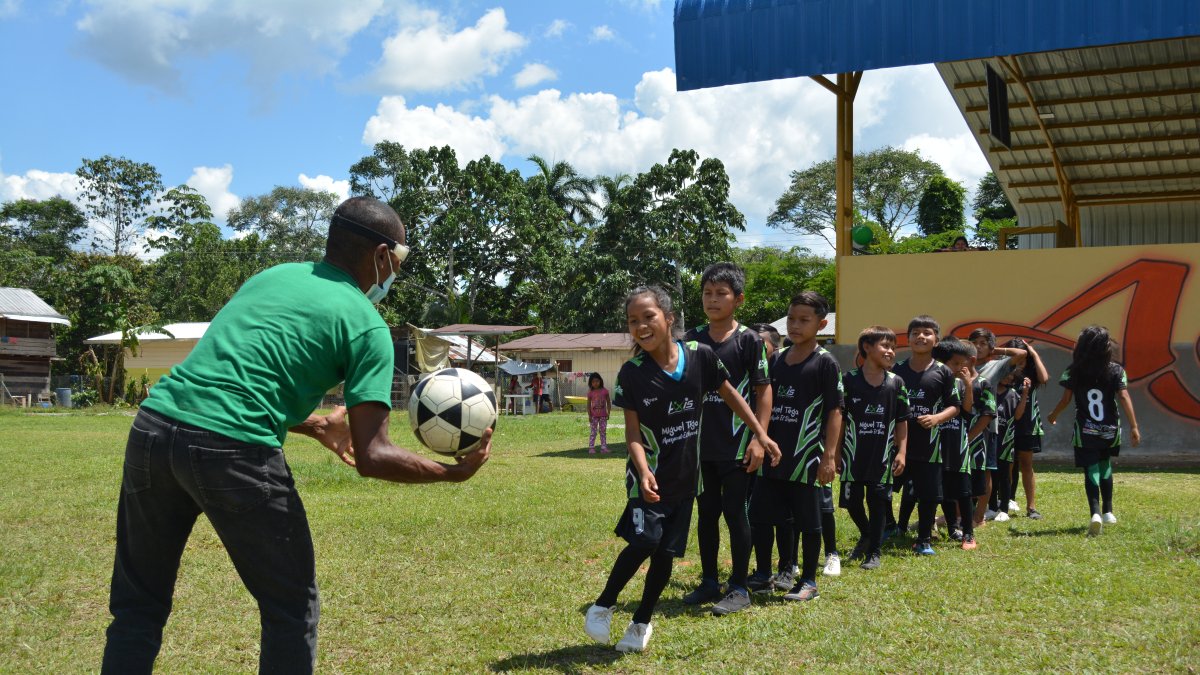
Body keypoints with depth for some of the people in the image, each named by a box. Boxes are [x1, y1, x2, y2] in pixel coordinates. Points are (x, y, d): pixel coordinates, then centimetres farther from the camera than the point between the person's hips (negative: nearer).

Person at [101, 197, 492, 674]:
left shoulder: (271, 275, 21)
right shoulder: (365, 324, 3)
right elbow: (372, 457, -5)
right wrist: (454, 472, 9)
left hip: (153, 424, 6)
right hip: (234, 451, -6)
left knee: (137, 607, 20)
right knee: (291, 613, 14)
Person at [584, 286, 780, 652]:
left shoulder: (699, 356, -9)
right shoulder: (632, 372, -14)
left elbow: (730, 394, 6)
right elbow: (632, 430, -13)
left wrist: (760, 433, 9)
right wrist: (643, 471, -29)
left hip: (685, 475, 3)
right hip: (651, 474, -3)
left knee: (666, 552, 8)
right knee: (643, 542, -17)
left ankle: (641, 622, 27)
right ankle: (602, 606, 6)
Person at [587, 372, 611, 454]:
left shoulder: (604, 391, -1)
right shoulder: (590, 393, -1)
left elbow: (608, 403, 3)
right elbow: (588, 405, 1)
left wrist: (608, 413, -4)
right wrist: (589, 415, -5)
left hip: (603, 415, 1)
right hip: (594, 416, -1)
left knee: (603, 432, 6)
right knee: (593, 432, 1)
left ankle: (604, 448, 9)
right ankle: (591, 448, 3)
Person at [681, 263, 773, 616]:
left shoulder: (749, 340, -6)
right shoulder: (693, 339, 5)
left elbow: (763, 391, -6)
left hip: (736, 445, -4)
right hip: (701, 444, 5)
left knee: (735, 512, 1)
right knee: (706, 513, 12)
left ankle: (739, 588, 12)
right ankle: (709, 583, 24)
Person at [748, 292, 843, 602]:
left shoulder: (825, 363, -7)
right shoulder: (776, 360, 10)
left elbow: (834, 411, -8)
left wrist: (829, 456, -13)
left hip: (805, 457, -6)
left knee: (808, 521, 4)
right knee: (759, 515, 9)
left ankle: (808, 581, 18)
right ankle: (763, 575, 24)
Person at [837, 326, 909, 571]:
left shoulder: (896, 383, 1)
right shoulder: (849, 380, -5)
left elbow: (902, 422, 6)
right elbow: (840, 419, -1)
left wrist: (901, 452, 0)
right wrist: (836, 452, -1)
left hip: (882, 456, 1)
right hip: (853, 454, 0)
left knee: (878, 502, 4)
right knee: (852, 501, 8)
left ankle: (875, 552, 17)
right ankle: (866, 535, 36)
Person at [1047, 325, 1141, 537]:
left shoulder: (1073, 371, -3)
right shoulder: (1115, 370, -3)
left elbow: (1065, 400, 0)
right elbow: (1124, 397, -10)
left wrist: (1053, 416, 18)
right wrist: (1134, 427, -10)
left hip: (1085, 431, -2)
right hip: (1109, 430, 2)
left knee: (1091, 470, -3)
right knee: (1105, 465, 22)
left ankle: (1096, 512, -23)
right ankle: (1108, 511, 28)